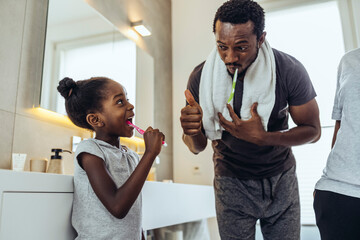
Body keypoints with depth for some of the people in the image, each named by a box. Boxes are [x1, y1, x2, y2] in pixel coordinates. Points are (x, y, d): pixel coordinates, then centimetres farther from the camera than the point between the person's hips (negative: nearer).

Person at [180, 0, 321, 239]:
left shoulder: (289, 70, -19)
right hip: (231, 182, 0)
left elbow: (312, 131, -10)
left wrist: (262, 137, -28)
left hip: (281, 180, 1)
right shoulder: (201, 77, -18)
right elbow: (197, 147, -11)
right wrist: (191, 131, -36)